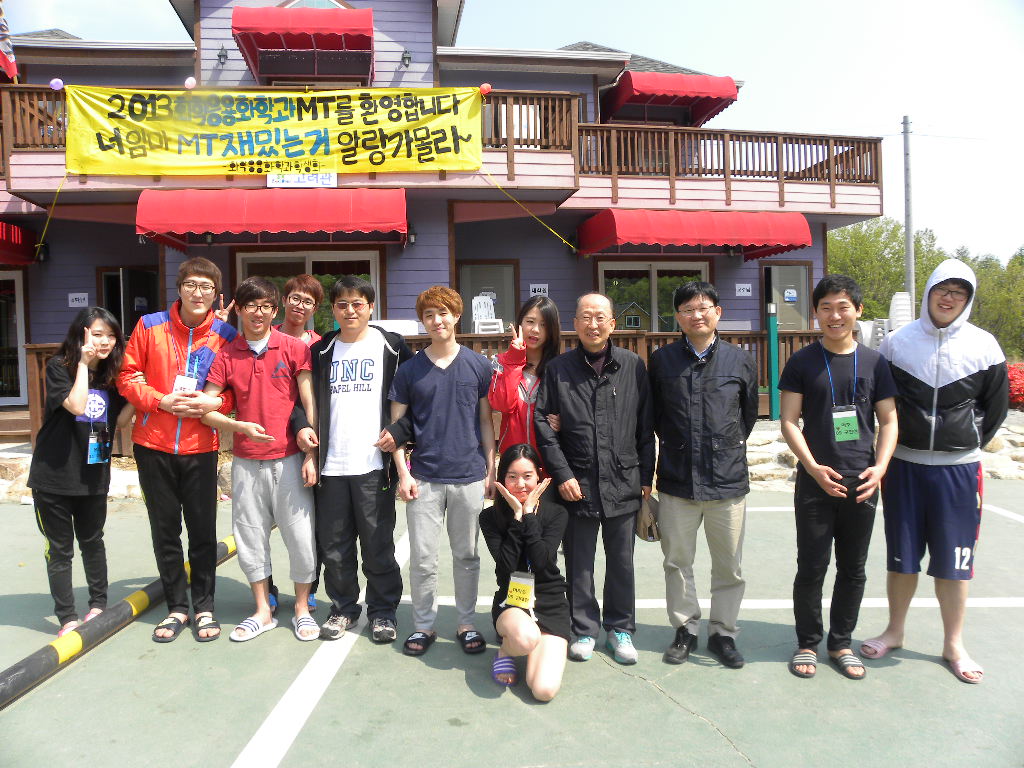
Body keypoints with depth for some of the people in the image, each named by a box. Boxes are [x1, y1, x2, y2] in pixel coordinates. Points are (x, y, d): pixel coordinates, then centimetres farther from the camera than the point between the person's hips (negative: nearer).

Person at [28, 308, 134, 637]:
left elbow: (120, 421, 3)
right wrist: (83, 363, -21)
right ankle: (67, 619, 16)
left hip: (93, 475, 4)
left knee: (93, 541, 17)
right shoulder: (58, 367, -10)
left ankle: (98, 605, 31)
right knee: (60, 549, 6)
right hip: (54, 475, -4)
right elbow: (76, 405, -25)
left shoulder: (110, 374, 4)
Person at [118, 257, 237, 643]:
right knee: (165, 530, 10)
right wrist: (162, 401, -12)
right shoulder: (150, 326, 0)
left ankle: (204, 607, 20)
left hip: (201, 448, -1)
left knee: (203, 531, 5)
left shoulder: (226, 335, -1)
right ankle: (176, 607, 25)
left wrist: (215, 402, -15)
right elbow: (128, 376, 3)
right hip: (154, 445, 1)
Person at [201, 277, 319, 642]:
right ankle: (263, 611, 27)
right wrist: (239, 426, -14)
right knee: (250, 537, 10)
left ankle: (302, 609, 21)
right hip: (246, 462, 3)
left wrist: (311, 454, -8)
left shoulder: (294, 348, -2)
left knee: (300, 535, 2)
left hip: (289, 459, -2)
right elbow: (205, 409, 3)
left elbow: (310, 404, -3)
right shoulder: (226, 355, 5)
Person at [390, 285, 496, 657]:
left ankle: (466, 624, 26)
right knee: (422, 559, 6)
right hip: (424, 478, 0)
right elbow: (396, 423, 5)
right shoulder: (409, 370, 2)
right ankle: (423, 626, 22)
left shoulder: (478, 365, 2)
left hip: (470, 477, 0)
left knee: (466, 556, 11)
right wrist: (403, 473, -3)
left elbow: (486, 420, 6)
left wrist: (491, 469, 3)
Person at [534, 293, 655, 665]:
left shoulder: (633, 366, 3)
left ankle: (620, 627, 31)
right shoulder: (558, 369, 1)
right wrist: (562, 474, -7)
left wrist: (645, 477, 4)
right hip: (577, 485, 0)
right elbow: (543, 423, -2)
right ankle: (584, 629, 28)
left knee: (621, 562, 13)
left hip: (624, 484, 1)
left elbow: (645, 427, 5)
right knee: (579, 564, 11)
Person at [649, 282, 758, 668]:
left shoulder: (740, 360, 2)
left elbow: (749, 413, 14)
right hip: (676, 480, 0)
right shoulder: (661, 360, 1)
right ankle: (686, 629, 28)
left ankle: (723, 632, 27)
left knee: (729, 567, 10)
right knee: (677, 562, 10)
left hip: (728, 480, 0)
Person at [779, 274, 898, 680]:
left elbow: (888, 420, 8)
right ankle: (807, 643, 21)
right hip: (815, 483, -2)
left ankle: (841, 643, 27)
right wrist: (814, 467, -15)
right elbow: (789, 421, -4)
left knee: (853, 569, 12)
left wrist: (880, 466, -7)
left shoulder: (874, 362, 5)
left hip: (861, 483, 2)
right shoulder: (802, 362, -1)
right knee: (811, 567, 5)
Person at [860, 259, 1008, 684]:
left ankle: (953, 645, 23)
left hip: (959, 469, 0)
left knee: (953, 561, 7)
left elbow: (996, 407, 9)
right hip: (904, 465, 1)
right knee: (902, 557, 11)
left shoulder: (983, 345, -1)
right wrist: (899, 444, 6)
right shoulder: (897, 341, 0)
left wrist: (968, 445, 8)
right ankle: (894, 631, 28)